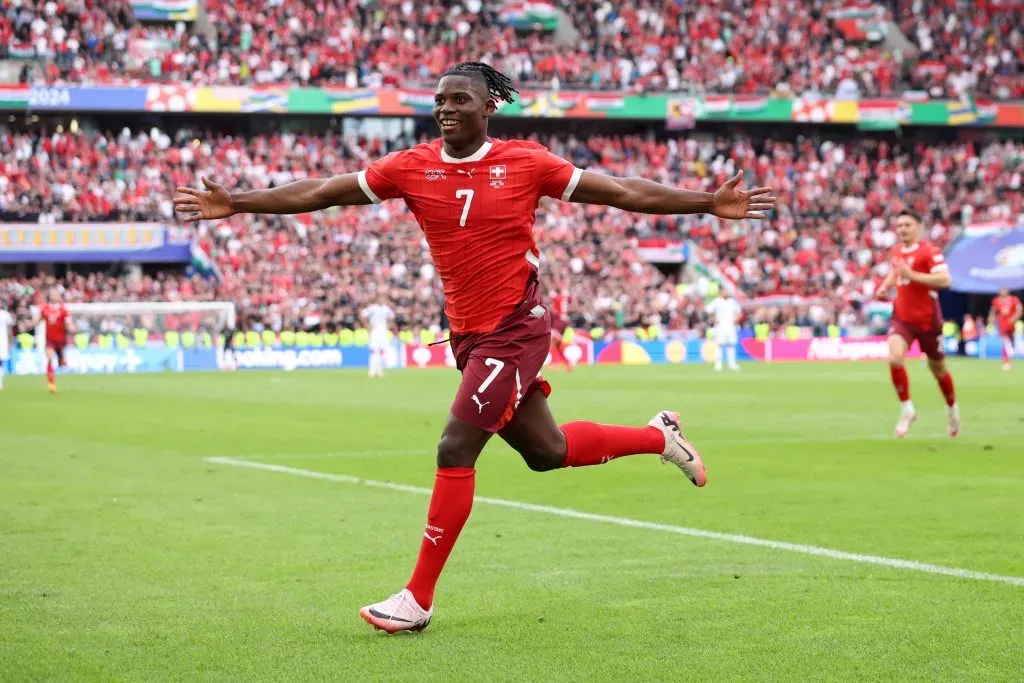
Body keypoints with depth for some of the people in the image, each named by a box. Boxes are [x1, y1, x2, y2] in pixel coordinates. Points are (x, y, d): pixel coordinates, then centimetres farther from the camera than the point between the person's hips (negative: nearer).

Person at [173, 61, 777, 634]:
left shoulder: (525, 163, -7)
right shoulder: (412, 167, 2)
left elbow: (622, 192, -2)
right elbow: (320, 192, 4)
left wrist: (712, 204, -5)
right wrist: (234, 204, -1)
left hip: (517, 328, -5)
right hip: (468, 335, 5)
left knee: (455, 451, -13)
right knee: (547, 452, 15)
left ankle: (419, 598, -3)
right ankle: (660, 437, 41)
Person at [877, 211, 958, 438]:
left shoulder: (929, 251, -15)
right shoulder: (897, 251, 6)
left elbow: (945, 280, -27)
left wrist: (911, 274, -32)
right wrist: (886, 286, 8)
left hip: (927, 319, -4)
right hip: (901, 317, 4)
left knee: (937, 367, 12)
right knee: (895, 358, -21)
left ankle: (952, 409, 39)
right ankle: (906, 409, -6)